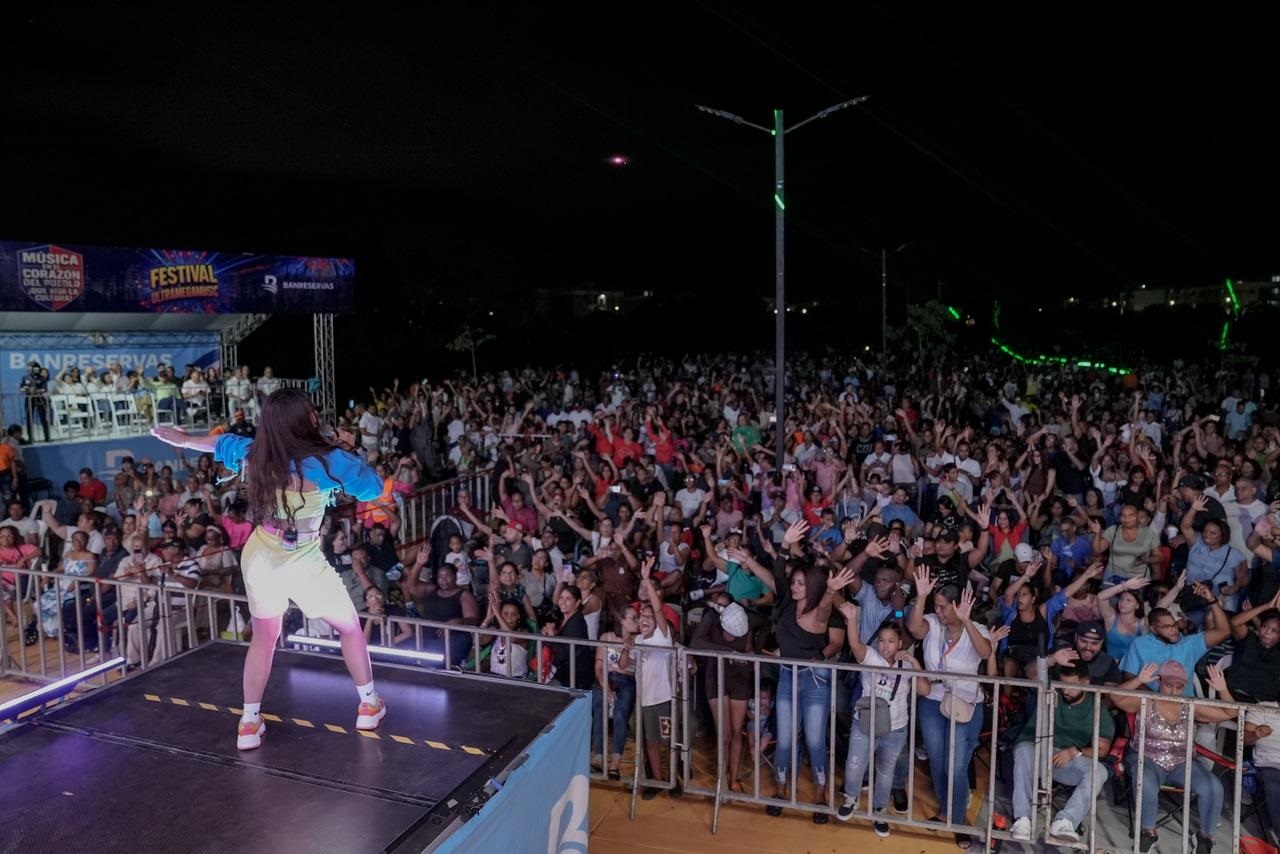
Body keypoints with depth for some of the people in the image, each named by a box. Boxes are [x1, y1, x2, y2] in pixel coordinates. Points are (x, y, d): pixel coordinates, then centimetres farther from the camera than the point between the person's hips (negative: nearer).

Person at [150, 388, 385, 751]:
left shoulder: (254, 453, -3)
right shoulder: (326, 460, -21)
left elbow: (221, 442, 18)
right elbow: (373, 487, -11)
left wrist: (184, 439, 37)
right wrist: (345, 460, 6)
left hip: (260, 559, 5)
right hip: (304, 565, -5)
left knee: (263, 639, 23)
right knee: (350, 628, 17)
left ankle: (249, 723, 26)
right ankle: (369, 706, 27)